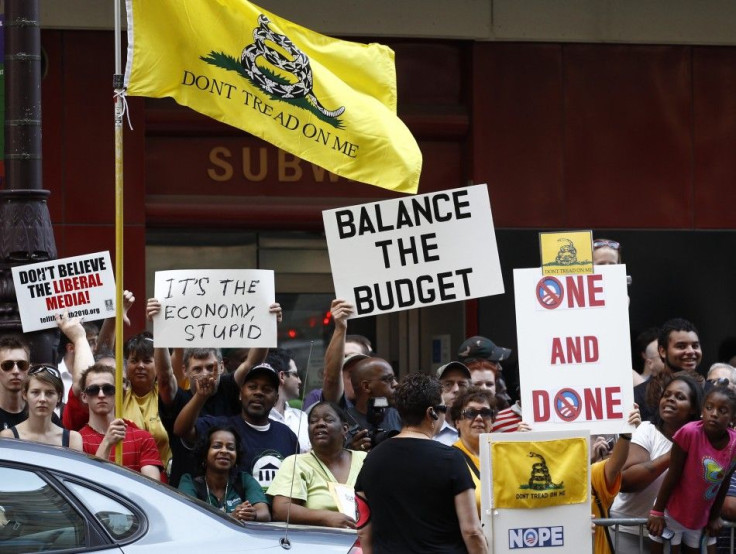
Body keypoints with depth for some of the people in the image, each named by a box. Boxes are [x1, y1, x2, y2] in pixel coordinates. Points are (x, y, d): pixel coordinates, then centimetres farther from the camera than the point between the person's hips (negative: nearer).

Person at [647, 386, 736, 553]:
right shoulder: (690, 433, -23)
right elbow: (673, 475, -17)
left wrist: (715, 517, 10)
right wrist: (657, 512, -11)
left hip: (701, 517, 4)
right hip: (673, 513, -4)